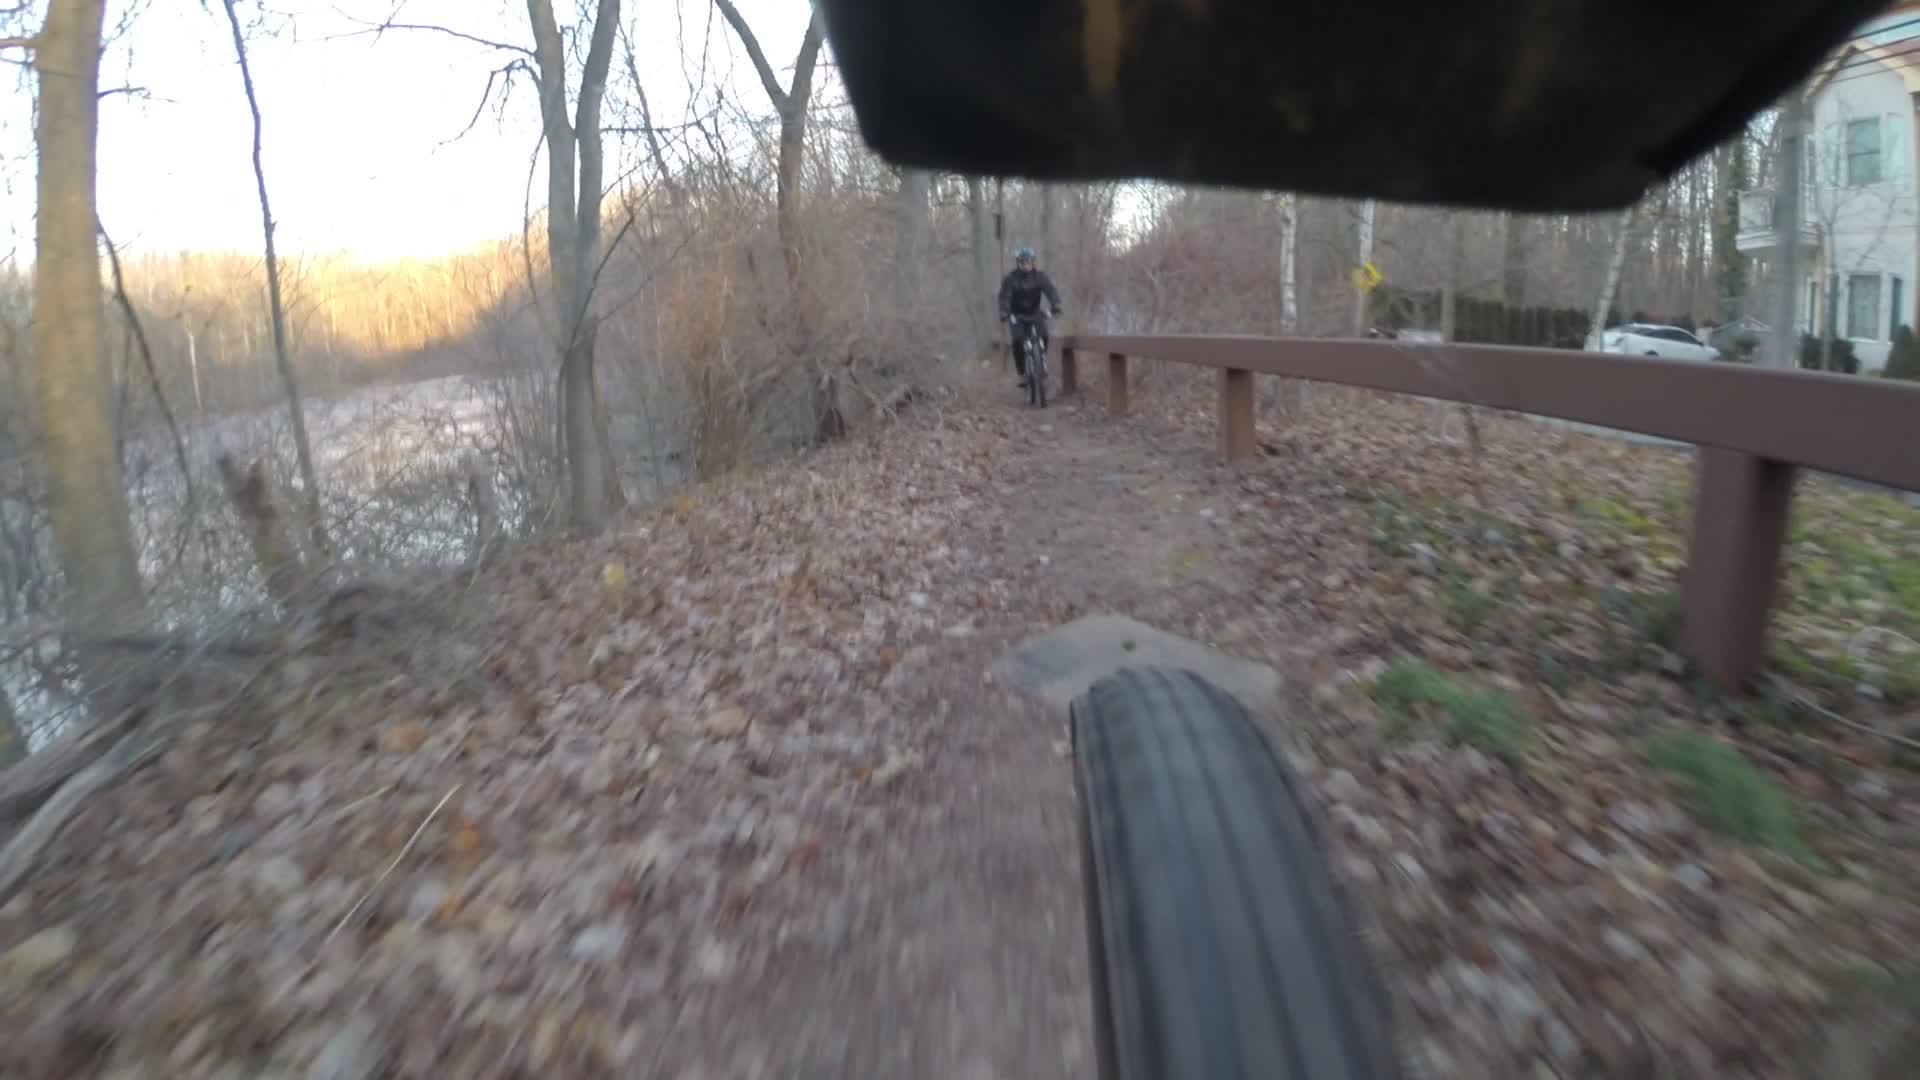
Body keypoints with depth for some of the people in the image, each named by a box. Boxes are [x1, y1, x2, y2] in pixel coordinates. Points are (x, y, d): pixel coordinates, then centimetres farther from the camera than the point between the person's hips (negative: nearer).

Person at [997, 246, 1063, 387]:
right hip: (1016, 315, -2)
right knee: (1017, 340, -23)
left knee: (1043, 336, -22)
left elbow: (1051, 290, -21)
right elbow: (1004, 297, -24)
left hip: (1034, 312, 2)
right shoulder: (1010, 278, -16)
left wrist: (1055, 307, -39)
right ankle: (1022, 374, -11)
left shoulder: (1039, 275, -11)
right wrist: (1004, 313, -41)